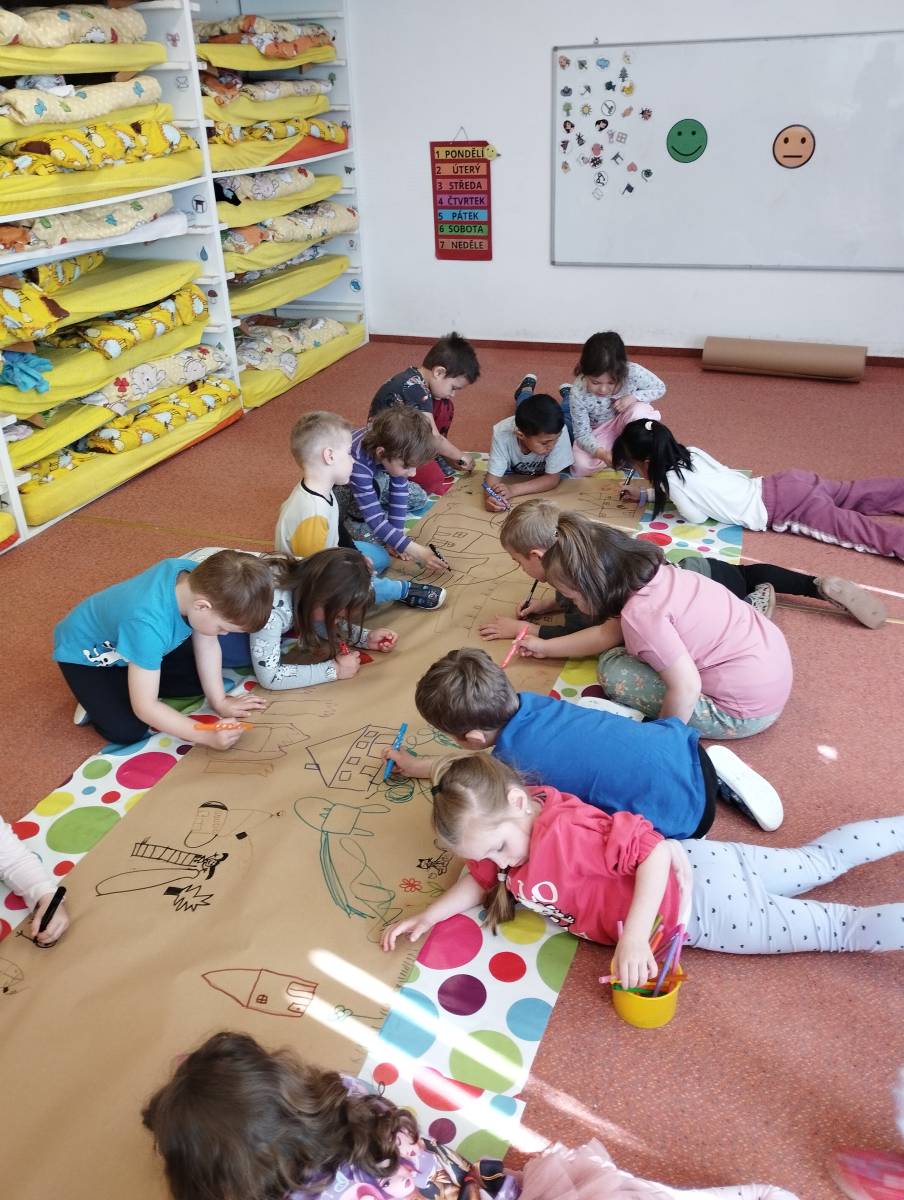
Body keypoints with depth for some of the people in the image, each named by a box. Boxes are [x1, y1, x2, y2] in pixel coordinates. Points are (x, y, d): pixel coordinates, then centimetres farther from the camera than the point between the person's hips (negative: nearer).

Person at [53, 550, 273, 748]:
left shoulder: (199, 578, -27)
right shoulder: (149, 625, -45)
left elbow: (207, 645, -9)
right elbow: (145, 707, -35)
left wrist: (220, 701, -10)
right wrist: (207, 736, -34)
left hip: (126, 639, 7)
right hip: (85, 652, -7)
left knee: (201, 677, -1)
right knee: (128, 731, -21)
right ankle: (96, 698, 7)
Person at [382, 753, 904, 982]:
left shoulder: (563, 831, -31)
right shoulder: (502, 823, -3)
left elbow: (654, 850, -35)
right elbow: (481, 881, 13)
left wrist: (635, 937, -38)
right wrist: (430, 915, 2)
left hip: (699, 906, -8)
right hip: (701, 865, 8)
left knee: (840, 930, 2)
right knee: (818, 861, 20)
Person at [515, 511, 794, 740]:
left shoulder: (640, 612, -28)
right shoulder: (648, 572, -1)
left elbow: (686, 688, -27)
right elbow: (610, 632, 13)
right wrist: (547, 647, 20)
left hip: (746, 713, -9)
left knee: (612, 670, -9)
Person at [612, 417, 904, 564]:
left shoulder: (671, 479, -14)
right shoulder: (689, 452, 9)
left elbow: (697, 517, -8)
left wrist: (651, 495, 6)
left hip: (781, 506, -8)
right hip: (784, 485, 8)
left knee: (855, 529, -14)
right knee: (856, 493, 17)